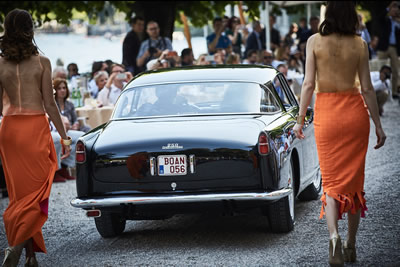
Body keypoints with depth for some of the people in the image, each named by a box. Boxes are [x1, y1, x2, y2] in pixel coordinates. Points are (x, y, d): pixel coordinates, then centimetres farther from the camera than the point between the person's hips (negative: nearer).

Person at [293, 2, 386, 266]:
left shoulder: (315, 42, -5)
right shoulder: (360, 44, -3)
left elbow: (309, 84, -6)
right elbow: (367, 88, -1)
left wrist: (300, 120, 2)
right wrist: (378, 125, 7)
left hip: (326, 113, -1)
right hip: (355, 111, 1)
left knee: (332, 181, 5)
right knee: (354, 180, 12)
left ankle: (334, 235, -19)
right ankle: (351, 246, 18)